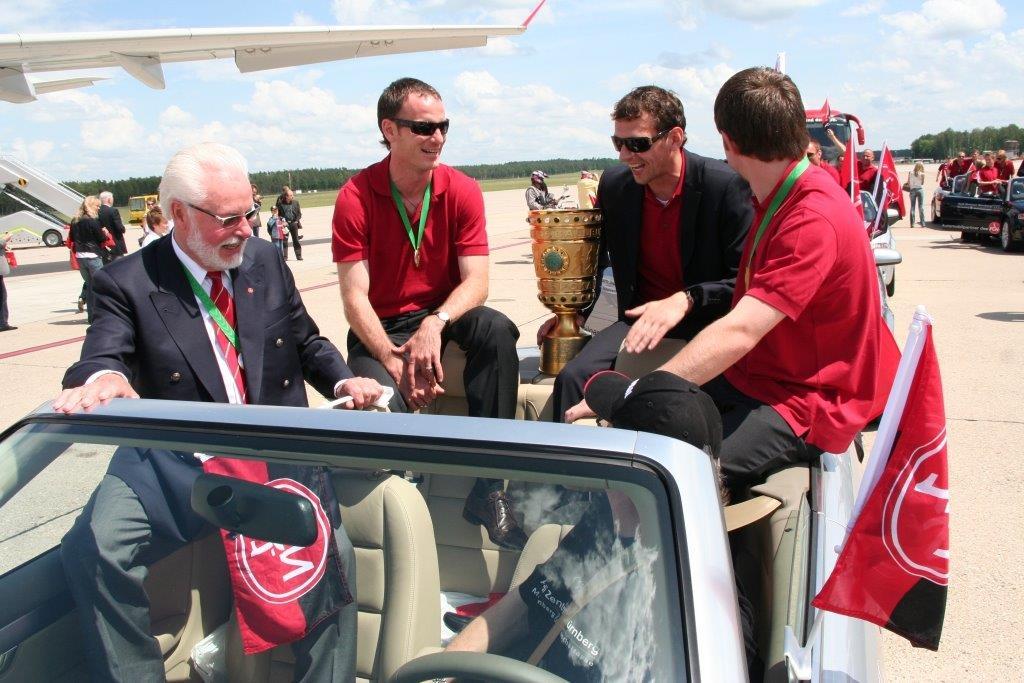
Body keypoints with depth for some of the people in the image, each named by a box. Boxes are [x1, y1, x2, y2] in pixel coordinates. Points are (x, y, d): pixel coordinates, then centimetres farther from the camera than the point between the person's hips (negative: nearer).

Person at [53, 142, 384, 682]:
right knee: (93, 548, -26)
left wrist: (343, 381, -2)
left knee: (332, 551, -22)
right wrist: (101, 378, -42)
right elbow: (103, 354, -16)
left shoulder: (266, 260, 11)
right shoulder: (126, 283, -1)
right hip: (173, 462, -1)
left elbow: (308, 342, 19)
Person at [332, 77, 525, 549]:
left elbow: (475, 283, -12)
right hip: (380, 329, -2)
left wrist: (434, 325, -32)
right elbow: (354, 297, -14)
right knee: (382, 400, -32)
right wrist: (393, 361, -27)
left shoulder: (462, 191, -4)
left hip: (443, 316, 2)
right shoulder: (356, 197, -10)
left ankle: (487, 484, -22)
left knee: (496, 329, -30)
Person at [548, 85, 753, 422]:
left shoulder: (727, 186, -11)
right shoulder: (614, 185, 4)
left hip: (709, 321, -4)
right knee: (572, 377, -21)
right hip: (640, 317, 4)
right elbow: (596, 257, 20)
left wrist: (686, 300, -26)